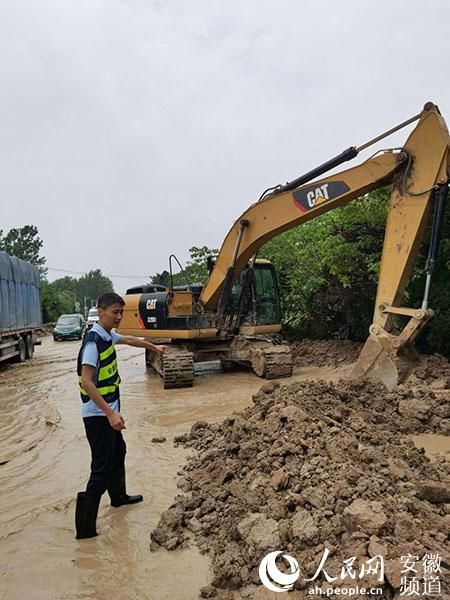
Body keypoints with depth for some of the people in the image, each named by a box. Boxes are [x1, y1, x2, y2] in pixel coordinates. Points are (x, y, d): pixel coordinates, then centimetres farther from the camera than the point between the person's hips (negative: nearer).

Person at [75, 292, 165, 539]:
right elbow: (86, 382, -28)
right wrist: (110, 413, -30)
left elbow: (128, 339, 25)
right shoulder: (93, 340, -22)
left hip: (108, 412, 10)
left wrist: (154, 346, 40)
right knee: (102, 470, -4)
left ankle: (118, 496, 46)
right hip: (98, 415, -10)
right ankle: (85, 528, 6)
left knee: (118, 452, 25)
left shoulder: (108, 336, 4)